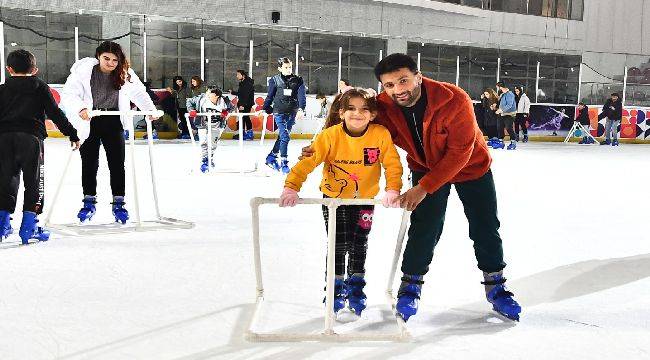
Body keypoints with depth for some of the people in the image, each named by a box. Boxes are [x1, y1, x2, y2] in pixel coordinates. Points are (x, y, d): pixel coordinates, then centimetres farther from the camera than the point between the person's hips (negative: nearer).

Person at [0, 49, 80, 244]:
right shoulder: (40, 87, 9)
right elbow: (55, 113, 3)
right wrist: (72, 134, 6)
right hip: (31, 137, -3)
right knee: (34, 181, 2)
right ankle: (29, 226, -3)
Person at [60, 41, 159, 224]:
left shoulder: (125, 73, -6)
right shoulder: (84, 70, -15)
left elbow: (139, 93, 6)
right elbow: (68, 93, -20)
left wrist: (151, 109, -8)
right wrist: (80, 108, -37)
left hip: (113, 122, 2)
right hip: (88, 122, -2)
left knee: (117, 163, 1)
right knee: (89, 163, 6)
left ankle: (118, 203, 13)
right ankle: (89, 202, 23)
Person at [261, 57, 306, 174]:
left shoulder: (298, 80, 1)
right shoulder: (275, 80, -1)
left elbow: (301, 96, -8)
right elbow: (270, 96, 9)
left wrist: (301, 109, -23)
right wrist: (264, 109, 10)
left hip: (292, 113, 3)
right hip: (279, 112, -3)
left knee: (282, 137, 11)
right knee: (285, 137, -13)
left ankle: (271, 157, 29)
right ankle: (284, 163, -7)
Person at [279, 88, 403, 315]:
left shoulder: (381, 135, -18)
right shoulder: (330, 136, -22)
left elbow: (392, 164, -11)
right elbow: (307, 162, -23)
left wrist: (392, 190, -24)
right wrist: (291, 188, -32)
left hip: (365, 199, 1)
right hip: (333, 198, -1)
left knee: (359, 245, 9)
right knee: (339, 245, -2)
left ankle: (355, 286, 29)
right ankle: (336, 288, 19)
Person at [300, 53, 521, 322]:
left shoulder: (455, 100, -36)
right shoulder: (384, 107, -25)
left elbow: (459, 152, -32)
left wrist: (424, 187, -33)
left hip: (471, 166, -1)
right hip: (425, 167, 1)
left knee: (485, 228, 7)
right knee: (424, 227, -11)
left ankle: (495, 286, 28)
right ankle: (410, 285, 10)